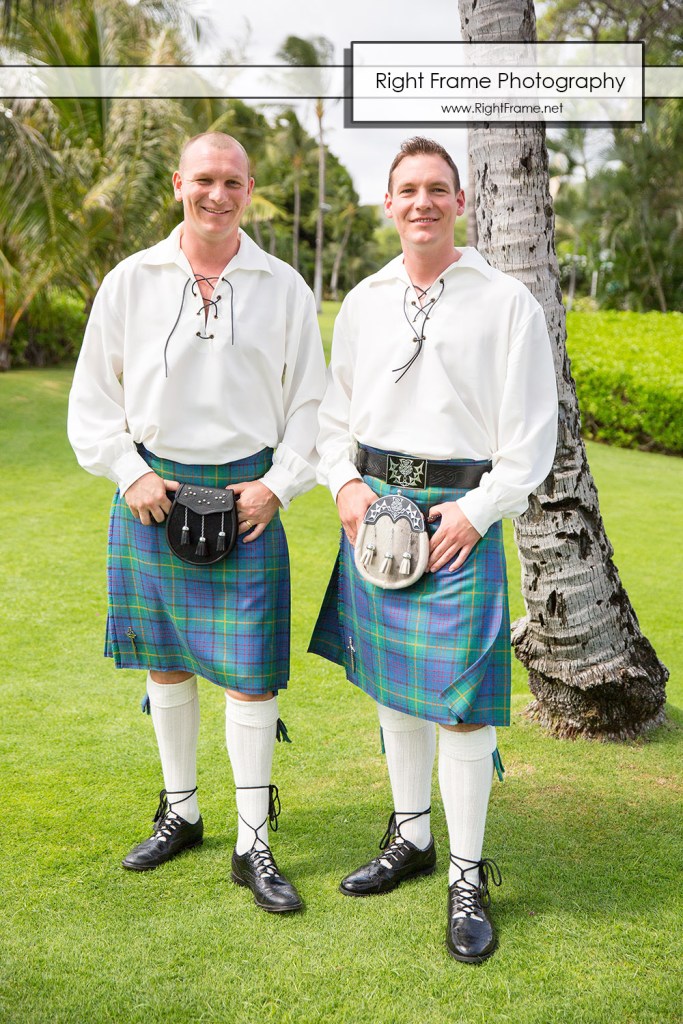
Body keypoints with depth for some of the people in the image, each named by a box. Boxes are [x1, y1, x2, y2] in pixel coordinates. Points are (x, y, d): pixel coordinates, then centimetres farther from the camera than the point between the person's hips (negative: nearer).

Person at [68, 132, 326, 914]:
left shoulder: (282, 288, 3)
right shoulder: (130, 281, 3)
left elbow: (310, 402, 7)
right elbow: (92, 398, 8)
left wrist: (279, 483, -5)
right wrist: (130, 473, -5)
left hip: (247, 493, -1)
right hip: (153, 490, 2)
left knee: (249, 670, -2)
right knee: (164, 661, 12)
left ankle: (253, 844, 12)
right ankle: (179, 812, 32)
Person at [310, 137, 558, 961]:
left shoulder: (506, 302, -2)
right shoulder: (362, 303, 11)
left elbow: (533, 433, -3)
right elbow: (334, 412, 16)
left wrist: (477, 510, -12)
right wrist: (345, 483, -2)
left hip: (460, 514, -4)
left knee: (460, 699, -5)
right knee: (390, 683, 13)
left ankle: (467, 879, 12)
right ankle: (410, 837, 32)